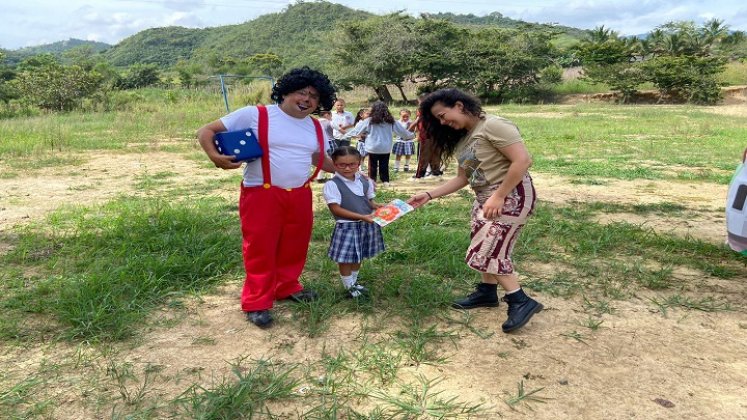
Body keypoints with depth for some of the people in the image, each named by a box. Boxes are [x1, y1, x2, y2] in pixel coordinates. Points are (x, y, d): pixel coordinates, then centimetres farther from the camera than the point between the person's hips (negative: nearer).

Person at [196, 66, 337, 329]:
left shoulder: (315, 128, 10)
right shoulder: (255, 115, -9)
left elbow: (320, 159, 27)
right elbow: (206, 131, -6)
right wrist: (215, 156, -25)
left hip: (300, 196, 6)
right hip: (262, 195, -5)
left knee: (294, 246, 16)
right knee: (260, 249, 1)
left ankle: (287, 287, 38)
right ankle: (256, 303, 15)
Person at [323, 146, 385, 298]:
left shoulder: (365, 181, 4)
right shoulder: (332, 185, -14)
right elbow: (336, 209, -18)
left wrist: (377, 206, -9)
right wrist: (361, 217, -24)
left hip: (367, 225, 6)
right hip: (346, 227, -6)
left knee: (359, 256, 19)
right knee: (346, 257, 2)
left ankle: (354, 282, 38)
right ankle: (349, 286, 22)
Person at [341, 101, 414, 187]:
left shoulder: (369, 121, -8)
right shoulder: (390, 121, -1)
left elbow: (356, 130, -2)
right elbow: (402, 131, 10)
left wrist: (344, 136, 9)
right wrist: (411, 135, 27)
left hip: (373, 148, -2)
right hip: (386, 148, 2)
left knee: (372, 166, 8)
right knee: (384, 165, 13)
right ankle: (385, 181, 15)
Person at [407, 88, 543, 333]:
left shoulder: (493, 126, -18)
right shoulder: (461, 138, 11)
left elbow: (523, 160, -24)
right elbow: (462, 178, 12)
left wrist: (498, 196, -24)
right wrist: (429, 195, 4)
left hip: (511, 195, -9)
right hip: (484, 198, 9)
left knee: (488, 250, -10)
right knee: (485, 248, 14)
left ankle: (521, 302, 2)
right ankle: (487, 292, 31)